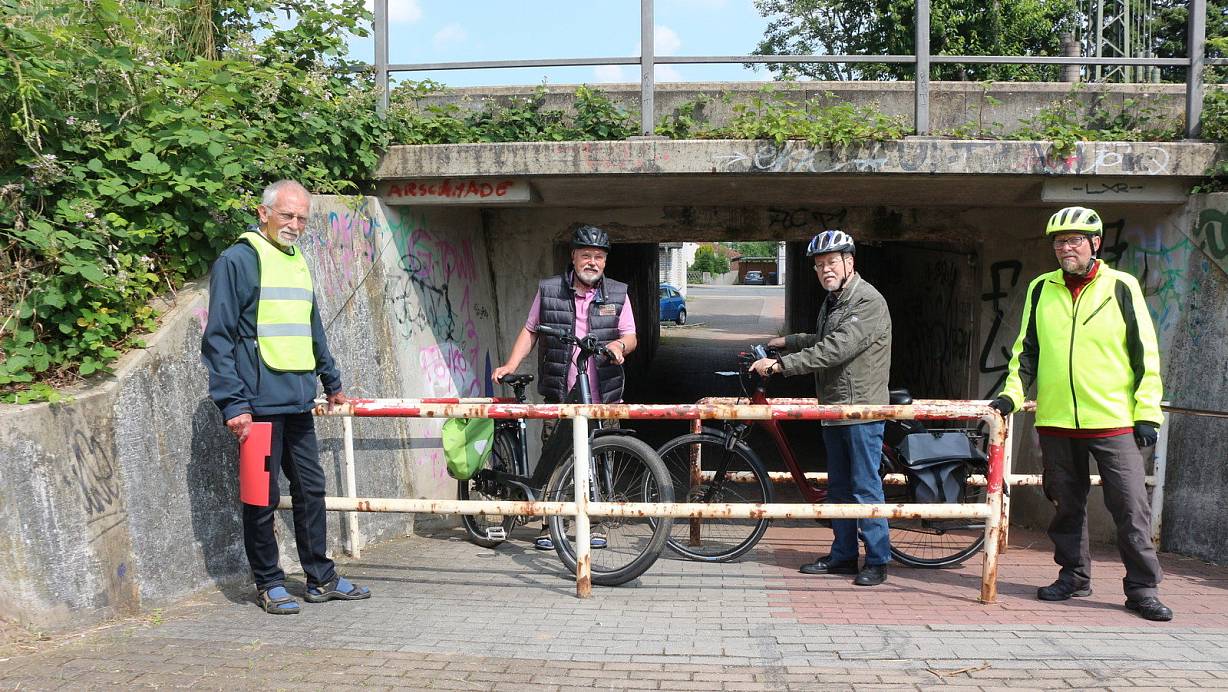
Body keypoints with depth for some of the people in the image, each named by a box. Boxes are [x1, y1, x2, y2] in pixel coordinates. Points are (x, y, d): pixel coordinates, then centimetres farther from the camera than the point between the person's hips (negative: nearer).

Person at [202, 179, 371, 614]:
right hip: (260, 403, -7)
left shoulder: (297, 262, 17)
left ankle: (321, 579, 22)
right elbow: (218, 338, -10)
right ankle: (269, 584, 16)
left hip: (299, 401, 7)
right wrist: (232, 403, -15)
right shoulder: (237, 261, -6)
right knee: (263, 497, 2)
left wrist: (332, 382, 31)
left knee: (311, 489, 11)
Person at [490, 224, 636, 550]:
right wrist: (510, 365, 0)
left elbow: (631, 337, 7)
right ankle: (549, 526, 15)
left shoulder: (617, 294, 7)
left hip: (603, 396, 1)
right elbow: (530, 331, 11)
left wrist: (619, 344, -16)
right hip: (560, 394, 0)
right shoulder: (549, 290, 5)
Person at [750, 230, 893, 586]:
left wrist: (781, 364, -28)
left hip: (862, 410, -9)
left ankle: (877, 561, 6)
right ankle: (842, 555, 24)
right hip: (833, 409, 10)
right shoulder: (831, 302, 15)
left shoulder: (868, 302, -16)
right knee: (838, 487, 14)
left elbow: (835, 349, -27)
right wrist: (788, 341, 23)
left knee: (865, 487, -4)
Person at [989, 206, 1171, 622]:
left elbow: (1145, 354, 1)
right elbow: (1027, 349, 14)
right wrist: (1012, 394, 1)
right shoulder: (1041, 290, 8)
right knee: (1067, 505, 12)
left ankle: (1142, 588, 10)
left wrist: (1147, 414, -3)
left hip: (1113, 421, -3)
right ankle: (1073, 576, 25)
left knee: (1131, 507, -1)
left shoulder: (1121, 287, 0)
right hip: (1055, 420, 3)